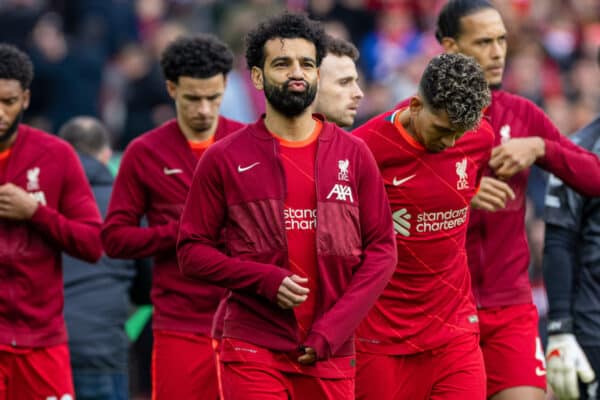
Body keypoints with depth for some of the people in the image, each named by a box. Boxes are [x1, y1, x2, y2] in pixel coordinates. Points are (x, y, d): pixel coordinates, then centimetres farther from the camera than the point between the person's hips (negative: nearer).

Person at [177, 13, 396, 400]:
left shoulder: (353, 155, 7)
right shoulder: (225, 159, 2)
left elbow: (381, 251, 5)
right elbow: (192, 251, 2)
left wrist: (331, 331, -6)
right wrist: (266, 280, -13)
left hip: (331, 354, 2)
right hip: (254, 352, -2)